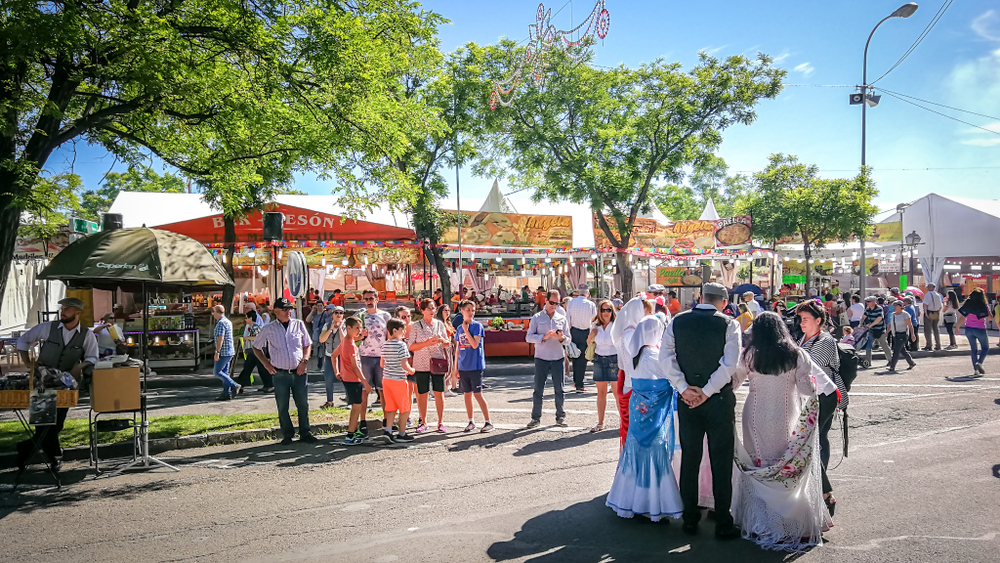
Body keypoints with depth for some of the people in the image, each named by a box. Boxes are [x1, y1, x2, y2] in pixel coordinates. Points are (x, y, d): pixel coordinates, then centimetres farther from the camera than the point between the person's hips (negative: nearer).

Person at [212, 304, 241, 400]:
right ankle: (226, 393, 9)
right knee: (224, 372, 10)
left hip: (223, 352, -10)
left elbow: (220, 338, -23)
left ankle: (235, 386, -12)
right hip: (229, 351, 10)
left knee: (217, 372, -7)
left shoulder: (221, 323, -15)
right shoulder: (228, 321, 17)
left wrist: (217, 352, -24)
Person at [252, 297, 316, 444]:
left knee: (303, 404, 3)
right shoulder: (268, 329, 2)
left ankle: (304, 433, 14)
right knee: (283, 407, 5)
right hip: (280, 374, -1)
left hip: (299, 372, 1)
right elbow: (256, 347, 14)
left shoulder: (299, 325, 6)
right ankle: (287, 435, 17)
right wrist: (266, 364, 4)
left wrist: (304, 361, 0)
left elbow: (308, 344, 14)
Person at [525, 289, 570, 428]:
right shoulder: (537, 317, 4)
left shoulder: (562, 318, 11)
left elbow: (568, 338, 11)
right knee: (538, 389, 1)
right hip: (541, 358, -2)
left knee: (559, 389, 4)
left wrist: (561, 338, -11)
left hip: (558, 358, 2)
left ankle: (560, 416, 16)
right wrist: (544, 337, -16)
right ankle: (536, 417, 10)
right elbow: (529, 337, -3)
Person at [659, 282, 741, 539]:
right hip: (719, 400, -3)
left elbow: (665, 357, -7)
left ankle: (690, 520, 20)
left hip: (687, 398, 3)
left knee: (689, 460, 12)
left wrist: (684, 388, -8)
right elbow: (730, 364, -17)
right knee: (721, 463, 7)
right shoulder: (729, 325, -8)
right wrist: (706, 392, -12)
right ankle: (723, 524, 12)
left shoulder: (677, 322, 0)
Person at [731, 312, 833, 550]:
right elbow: (806, 389, -5)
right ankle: (793, 523, 15)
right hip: (786, 419, 0)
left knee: (757, 466, 11)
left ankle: (759, 524, 16)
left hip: (756, 419, 0)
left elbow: (733, 381, -1)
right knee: (790, 466, 11)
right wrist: (812, 381, 15)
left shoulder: (750, 355, -7)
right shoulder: (796, 355, -6)